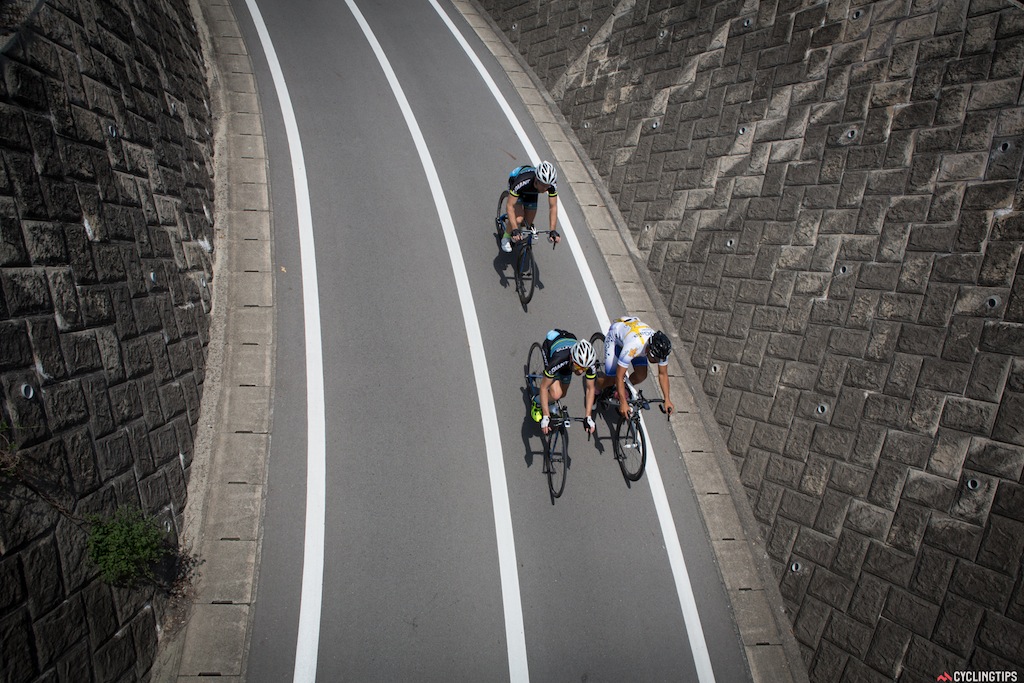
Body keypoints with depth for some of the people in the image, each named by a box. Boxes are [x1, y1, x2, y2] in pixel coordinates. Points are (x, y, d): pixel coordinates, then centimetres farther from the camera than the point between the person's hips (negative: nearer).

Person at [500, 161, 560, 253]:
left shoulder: (551, 185, -35)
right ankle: (506, 239, 4)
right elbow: (509, 206, -43)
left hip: (531, 193, 4)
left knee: (528, 223, 4)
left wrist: (553, 231, -38)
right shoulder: (522, 182, -45)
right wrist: (515, 230, -50)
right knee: (518, 219, -24)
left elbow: (553, 207, -28)